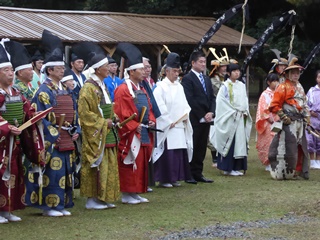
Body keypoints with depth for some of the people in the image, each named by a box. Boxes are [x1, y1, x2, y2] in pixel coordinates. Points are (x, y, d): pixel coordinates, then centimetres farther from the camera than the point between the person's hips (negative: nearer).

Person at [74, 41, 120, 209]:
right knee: (96, 167, -6)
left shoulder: (101, 86, 16)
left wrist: (112, 119, 10)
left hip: (107, 135, 9)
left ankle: (103, 198, 16)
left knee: (108, 166, 10)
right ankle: (92, 200, 0)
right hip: (96, 136, -9)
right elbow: (84, 112, -19)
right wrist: (103, 123, -16)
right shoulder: (88, 88, -14)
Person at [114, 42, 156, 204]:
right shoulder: (123, 90, -12)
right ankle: (126, 194, 1)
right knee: (129, 165, -5)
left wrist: (151, 121, 4)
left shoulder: (141, 90, 16)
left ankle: (136, 193, 18)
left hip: (144, 134, 9)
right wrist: (134, 127, -19)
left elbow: (149, 108, 22)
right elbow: (120, 114, -17)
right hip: (130, 136, -9)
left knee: (142, 164, 11)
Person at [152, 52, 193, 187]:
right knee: (167, 154, -7)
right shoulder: (160, 87, -6)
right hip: (166, 127, -7)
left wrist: (185, 115, -1)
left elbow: (184, 105, 18)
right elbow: (159, 107, -12)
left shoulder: (179, 87, 15)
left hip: (179, 126, 7)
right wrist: (170, 122, -12)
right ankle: (164, 179, -2)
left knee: (179, 153, 6)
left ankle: (174, 178, 14)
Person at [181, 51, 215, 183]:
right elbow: (190, 100, -14)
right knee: (192, 147, -3)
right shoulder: (187, 79, -7)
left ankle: (198, 174, 14)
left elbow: (212, 98, 16)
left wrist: (211, 112, -2)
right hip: (194, 119, -7)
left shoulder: (206, 79, 19)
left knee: (201, 148, 8)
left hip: (206, 119, 7)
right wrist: (202, 116, -13)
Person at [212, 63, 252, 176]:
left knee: (240, 143, 5)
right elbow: (222, 102, -11)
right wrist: (234, 112, -11)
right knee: (230, 144, -5)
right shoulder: (225, 86, -6)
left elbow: (245, 100, 16)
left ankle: (237, 167, 11)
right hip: (229, 119, -6)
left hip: (241, 119, 6)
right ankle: (228, 168, -1)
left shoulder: (241, 85, 13)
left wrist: (245, 112, 1)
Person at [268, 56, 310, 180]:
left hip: (300, 123, 8)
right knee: (286, 149, -5)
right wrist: (284, 117, -15)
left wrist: (306, 117, 13)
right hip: (289, 123, -8)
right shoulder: (283, 88, -10)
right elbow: (274, 106, -14)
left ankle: (296, 171, 21)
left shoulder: (299, 87, 16)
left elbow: (304, 104, 24)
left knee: (300, 148, 11)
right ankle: (282, 173, 3)